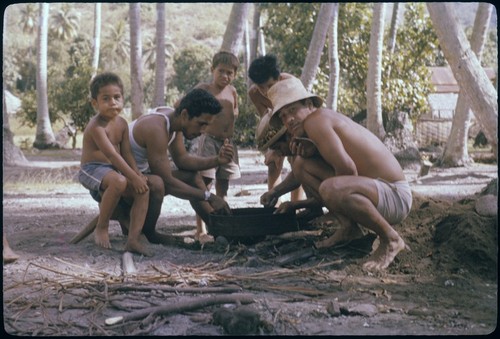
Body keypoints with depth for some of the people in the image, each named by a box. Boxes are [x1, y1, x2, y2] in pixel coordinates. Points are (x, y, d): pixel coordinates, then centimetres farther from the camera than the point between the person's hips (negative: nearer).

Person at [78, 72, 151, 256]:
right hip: (92, 170, -8)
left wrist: (138, 174, -10)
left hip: (113, 170, 8)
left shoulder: (122, 123, 6)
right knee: (119, 182, -37)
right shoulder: (96, 126, -19)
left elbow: (126, 153, 5)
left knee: (143, 190, -10)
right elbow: (112, 155, -27)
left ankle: (133, 239, -15)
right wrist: (133, 177, -29)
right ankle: (101, 228, -17)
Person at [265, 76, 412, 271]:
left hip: (395, 196, -10)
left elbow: (348, 168, -25)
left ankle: (390, 239, -15)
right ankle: (349, 228, 8)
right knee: (301, 165, 8)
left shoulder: (316, 119, -16)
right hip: (376, 189, 10)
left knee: (331, 189, -40)